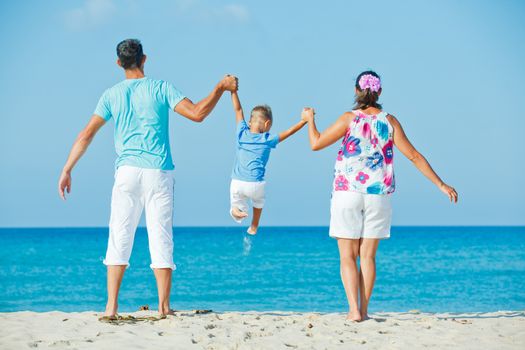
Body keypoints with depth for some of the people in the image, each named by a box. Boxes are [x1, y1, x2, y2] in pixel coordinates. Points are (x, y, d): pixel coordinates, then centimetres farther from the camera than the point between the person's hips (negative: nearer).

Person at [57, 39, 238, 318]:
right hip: (159, 172, -1)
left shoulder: (112, 95, 7)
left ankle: (111, 306, -3)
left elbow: (87, 134, 3)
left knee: (119, 237, 4)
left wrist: (67, 170, 6)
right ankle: (163, 307, 1)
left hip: (127, 172, 1)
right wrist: (220, 88, 5)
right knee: (161, 239, 3)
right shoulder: (161, 88, 2)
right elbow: (196, 113, -7)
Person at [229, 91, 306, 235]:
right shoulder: (268, 140, -2)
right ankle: (254, 227, 27)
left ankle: (236, 209, -21)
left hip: (237, 183, 1)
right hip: (255, 184, -1)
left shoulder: (242, 133, 4)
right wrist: (304, 120, 12)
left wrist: (233, 91, 17)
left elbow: (238, 110, 11)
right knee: (259, 201, 30)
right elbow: (289, 132, 4)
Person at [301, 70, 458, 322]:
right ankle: (363, 310, 6)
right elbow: (414, 155, -1)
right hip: (378, 196, 2)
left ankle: (354, 310, -10)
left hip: (347, 193, -2)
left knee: (347, 256, 2)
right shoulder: (390, 121, 1)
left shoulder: (350, 119, -6)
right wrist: (441, 185, 4)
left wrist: (309, 120, 16)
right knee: (367, 256, 8)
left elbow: (316, 144, -3)